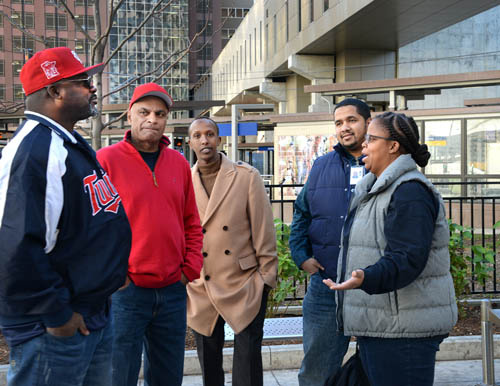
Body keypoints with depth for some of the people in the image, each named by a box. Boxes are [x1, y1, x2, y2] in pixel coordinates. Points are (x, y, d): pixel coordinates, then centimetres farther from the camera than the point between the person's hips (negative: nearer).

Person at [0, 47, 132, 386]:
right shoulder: (33, 151, -21)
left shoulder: (70, 145, 13)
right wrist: (56, 315, -22)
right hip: (53, 331, -10)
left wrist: (111, 274, 18)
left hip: (95, 315, 10)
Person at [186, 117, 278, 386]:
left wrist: (266, 276, -3)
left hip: (244, 284, -2)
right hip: (201, 288, 2)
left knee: (248, 351, 1)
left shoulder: (247, 176, -3)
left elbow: (263, 229, -2)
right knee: (208, 359, 13)